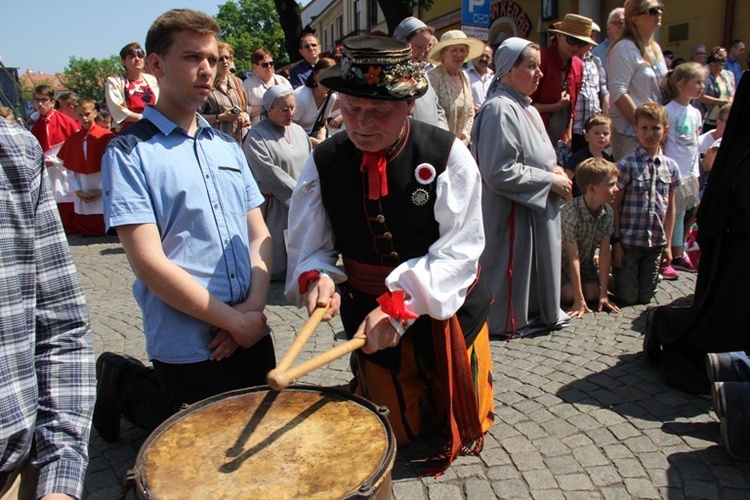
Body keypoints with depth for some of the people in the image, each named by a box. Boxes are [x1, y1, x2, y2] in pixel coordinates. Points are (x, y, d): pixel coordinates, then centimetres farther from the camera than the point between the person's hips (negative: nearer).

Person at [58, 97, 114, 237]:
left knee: (103, 229, 1)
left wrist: (102, 189, -12)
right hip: (82, 195, 4)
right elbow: (70, 169, 7)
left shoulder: (106, 136, -6)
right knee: (85, 231, 8)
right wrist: (77, 191, -4)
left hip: (104, 193, -4)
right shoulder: (72, 139, 8)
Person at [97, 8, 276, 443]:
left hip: (252, 330, 6)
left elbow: (259, 233, 7)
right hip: (186, 346, -6)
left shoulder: (227, 145, 9)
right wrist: (235, 322, -16)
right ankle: (121, 381, 29)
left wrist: (255, 307, -9)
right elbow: (149, 263, -16)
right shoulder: (130, 153, -9)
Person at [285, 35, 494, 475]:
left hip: (449, 308, -1)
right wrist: (315, 278, -27)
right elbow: (308, 247, -5)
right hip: (371, 313, 1)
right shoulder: (325, 162, -10)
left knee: (464, 425, 21)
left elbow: (460, 249, -21)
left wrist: (401, 305, -32)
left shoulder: (448, 155, -18)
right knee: (394, 437, 19)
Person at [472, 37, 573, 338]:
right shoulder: (499, 109, -20)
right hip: (510, 208, -10)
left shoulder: (525, 107, 12)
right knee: (512, 264, 4)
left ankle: (536, 313, 35)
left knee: (535, 261, 19)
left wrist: (553, 169, 3)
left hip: (536, 204, 10)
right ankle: (507, 322, 22)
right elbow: (500, 172, -25)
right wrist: (550, 180, -17)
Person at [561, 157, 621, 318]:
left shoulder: (608, 213, -16)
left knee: (593, 294, -12)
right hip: (563, 261, -5)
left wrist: (603, 293, -18)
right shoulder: (571, 213, -34)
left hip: (586, 261, 5)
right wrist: (579, 301, -31)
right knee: (568, 295, -19)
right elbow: (573, 258, -33)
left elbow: (605, 253, -15)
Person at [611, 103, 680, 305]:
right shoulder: (627, 164, -9)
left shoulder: (670, 167, 5)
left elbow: (670, 207, 11)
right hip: (628, 241, -4)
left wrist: (667, 244, 9)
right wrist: (616, 242, -10)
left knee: (646, 297, 9)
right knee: (628, 297, 1)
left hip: (655, 243, 4)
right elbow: (614, 205, -8)